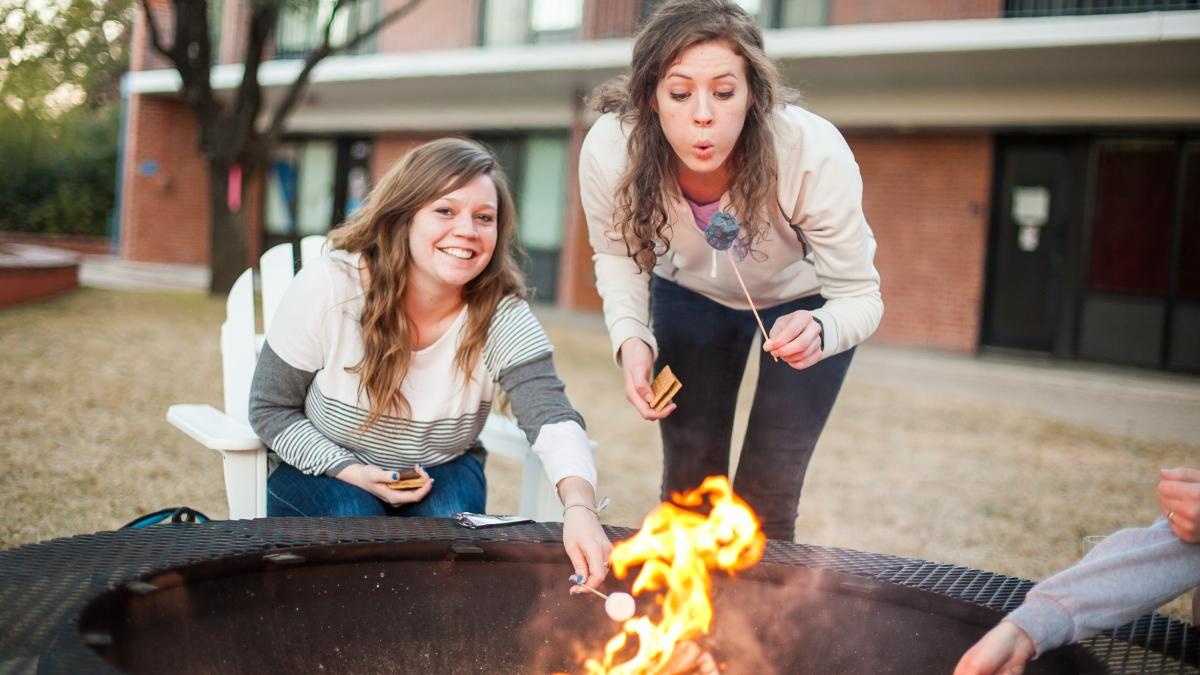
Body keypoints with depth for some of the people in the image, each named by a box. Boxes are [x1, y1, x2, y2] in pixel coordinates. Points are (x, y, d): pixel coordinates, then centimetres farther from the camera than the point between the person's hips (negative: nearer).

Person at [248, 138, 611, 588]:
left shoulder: (504, 319, -19)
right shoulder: (327, 287, -21)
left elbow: (553, 419, -34)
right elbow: (271, 409, -11)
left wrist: (579, 505, -55)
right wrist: (352, 473, -25)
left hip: (443, 473, 2)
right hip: (322, 473, -1)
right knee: (358, 519, -32)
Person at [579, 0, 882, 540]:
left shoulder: (814, 154, -38)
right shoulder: (608, 150, -31)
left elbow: (859, 295, -25)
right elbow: (618, 256, -10)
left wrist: (820, 331, -47)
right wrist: (631, 339, -26)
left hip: (807, 299, -2)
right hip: (690, 294, 2)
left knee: (766, 496, -6)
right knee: (688, 481, 4)